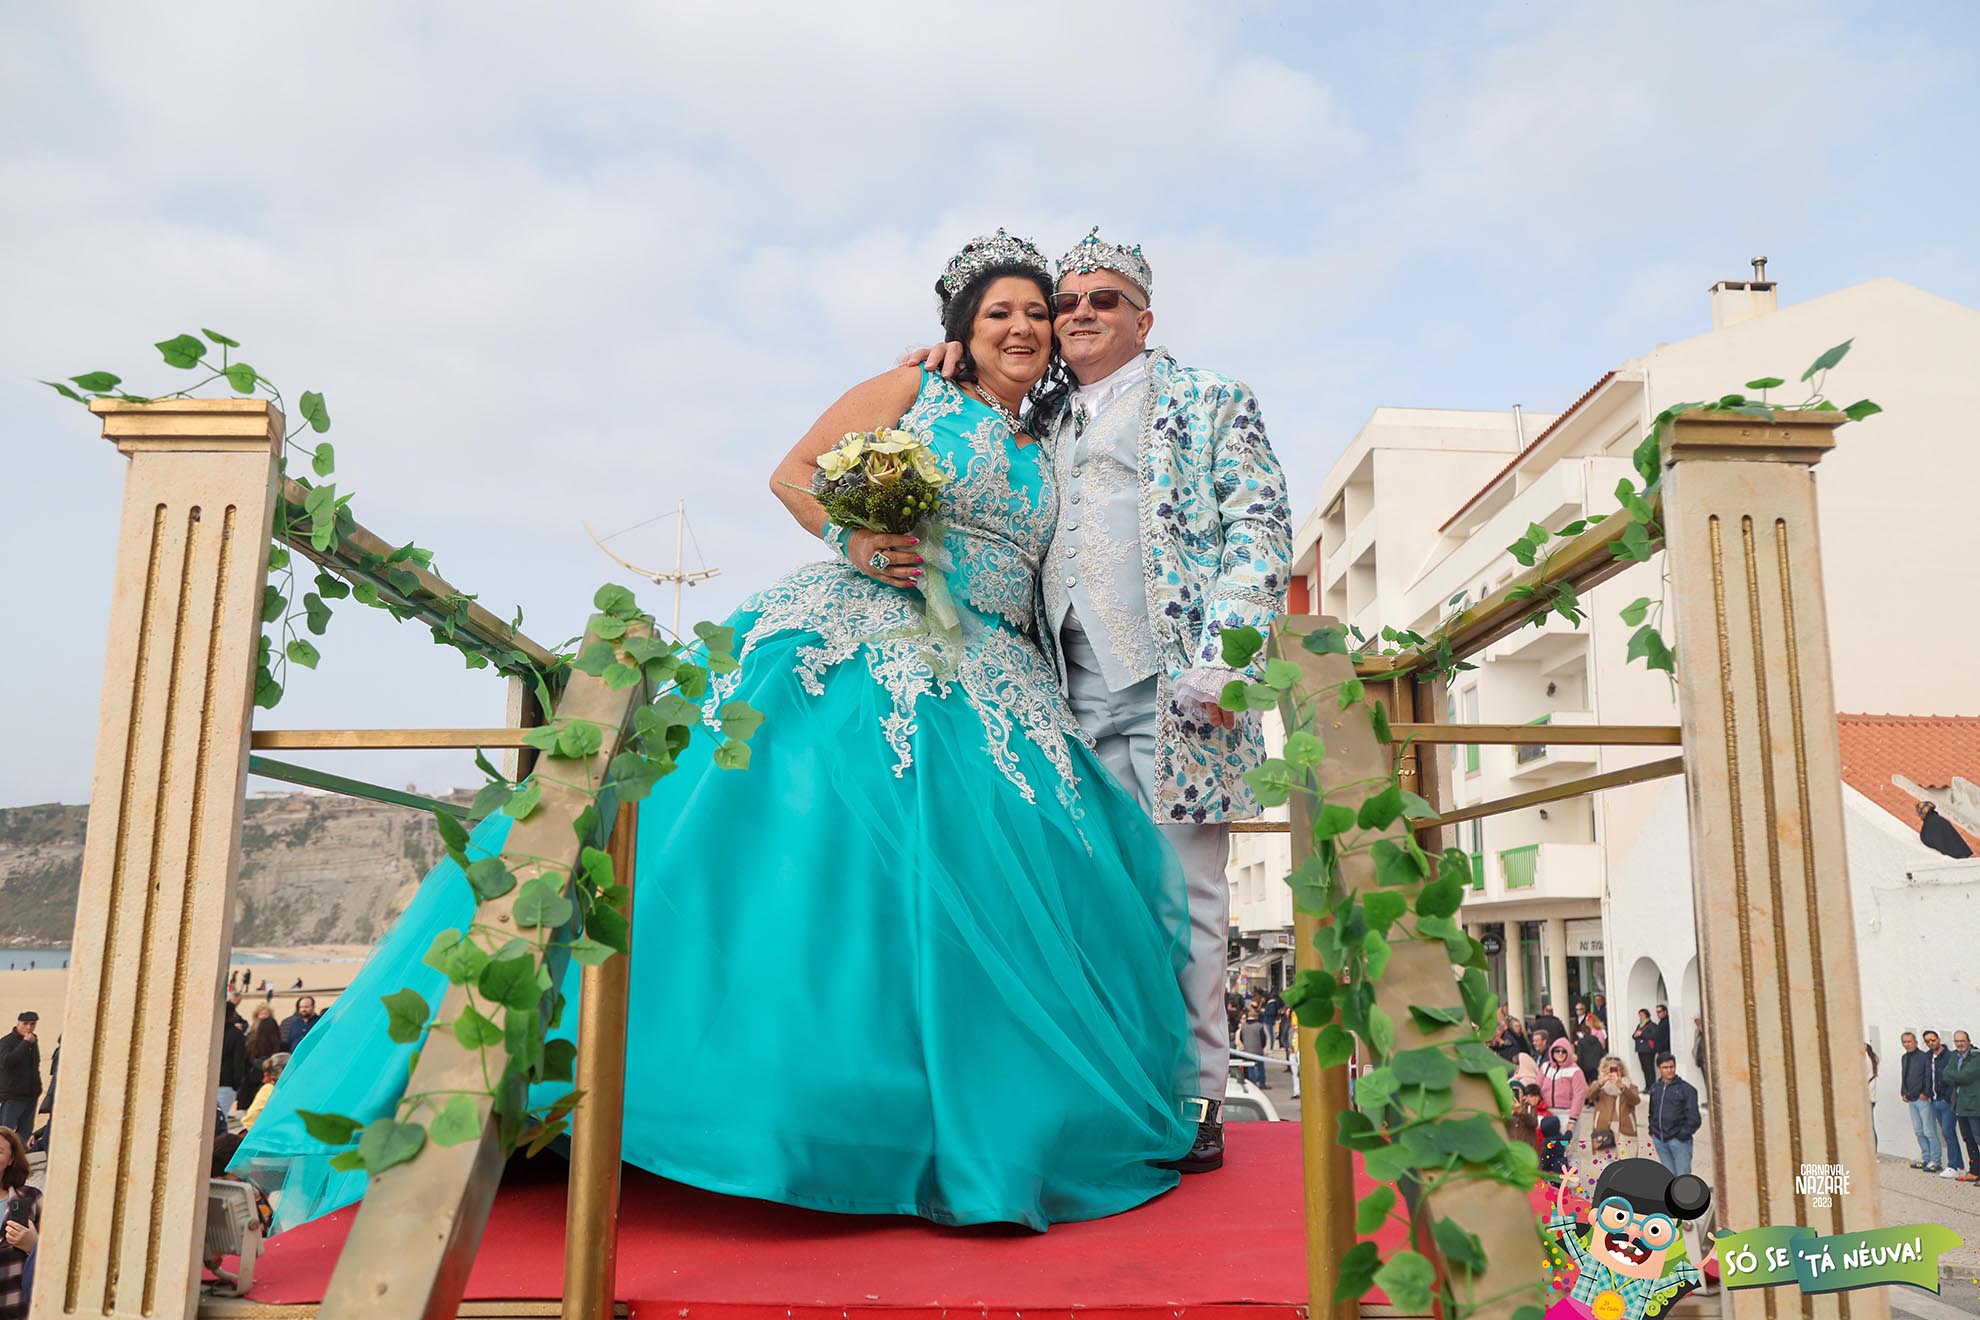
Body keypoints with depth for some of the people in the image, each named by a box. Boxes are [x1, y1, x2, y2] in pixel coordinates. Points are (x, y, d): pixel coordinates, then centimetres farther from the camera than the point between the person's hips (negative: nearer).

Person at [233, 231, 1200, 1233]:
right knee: (798, 835, -17)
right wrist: (852, 539, -12)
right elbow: (794, 472, 4)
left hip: (986, 692, 5)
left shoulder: (1042, 459, 23)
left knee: (990, 880, -7)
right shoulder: (912, 390, 11)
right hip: (859, 656, -5)